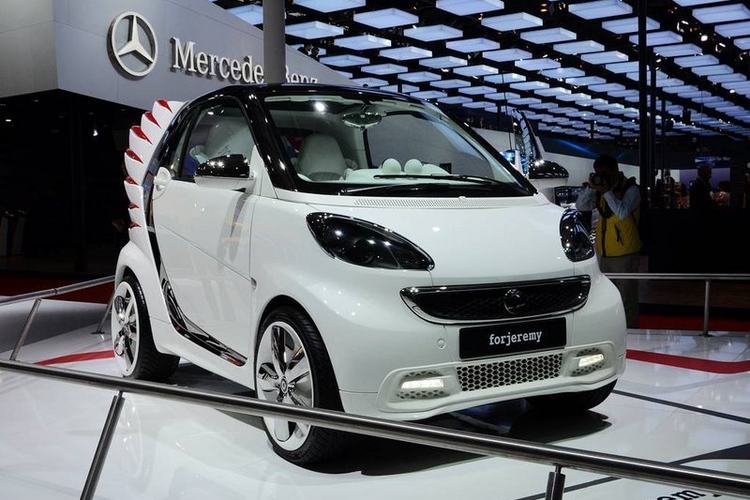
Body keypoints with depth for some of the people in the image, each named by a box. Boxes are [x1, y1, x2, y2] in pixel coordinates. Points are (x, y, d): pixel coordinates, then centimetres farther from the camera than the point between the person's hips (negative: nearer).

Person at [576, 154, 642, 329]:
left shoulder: (631, 189, -8)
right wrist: (590, 187, -8)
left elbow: (622, 212, -24)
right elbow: (581, 206, 4)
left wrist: (606, 191, -23)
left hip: (625, 254, -7)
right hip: (603, 253, 7)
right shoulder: (599, 190, 11)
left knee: (626, 299, -2)